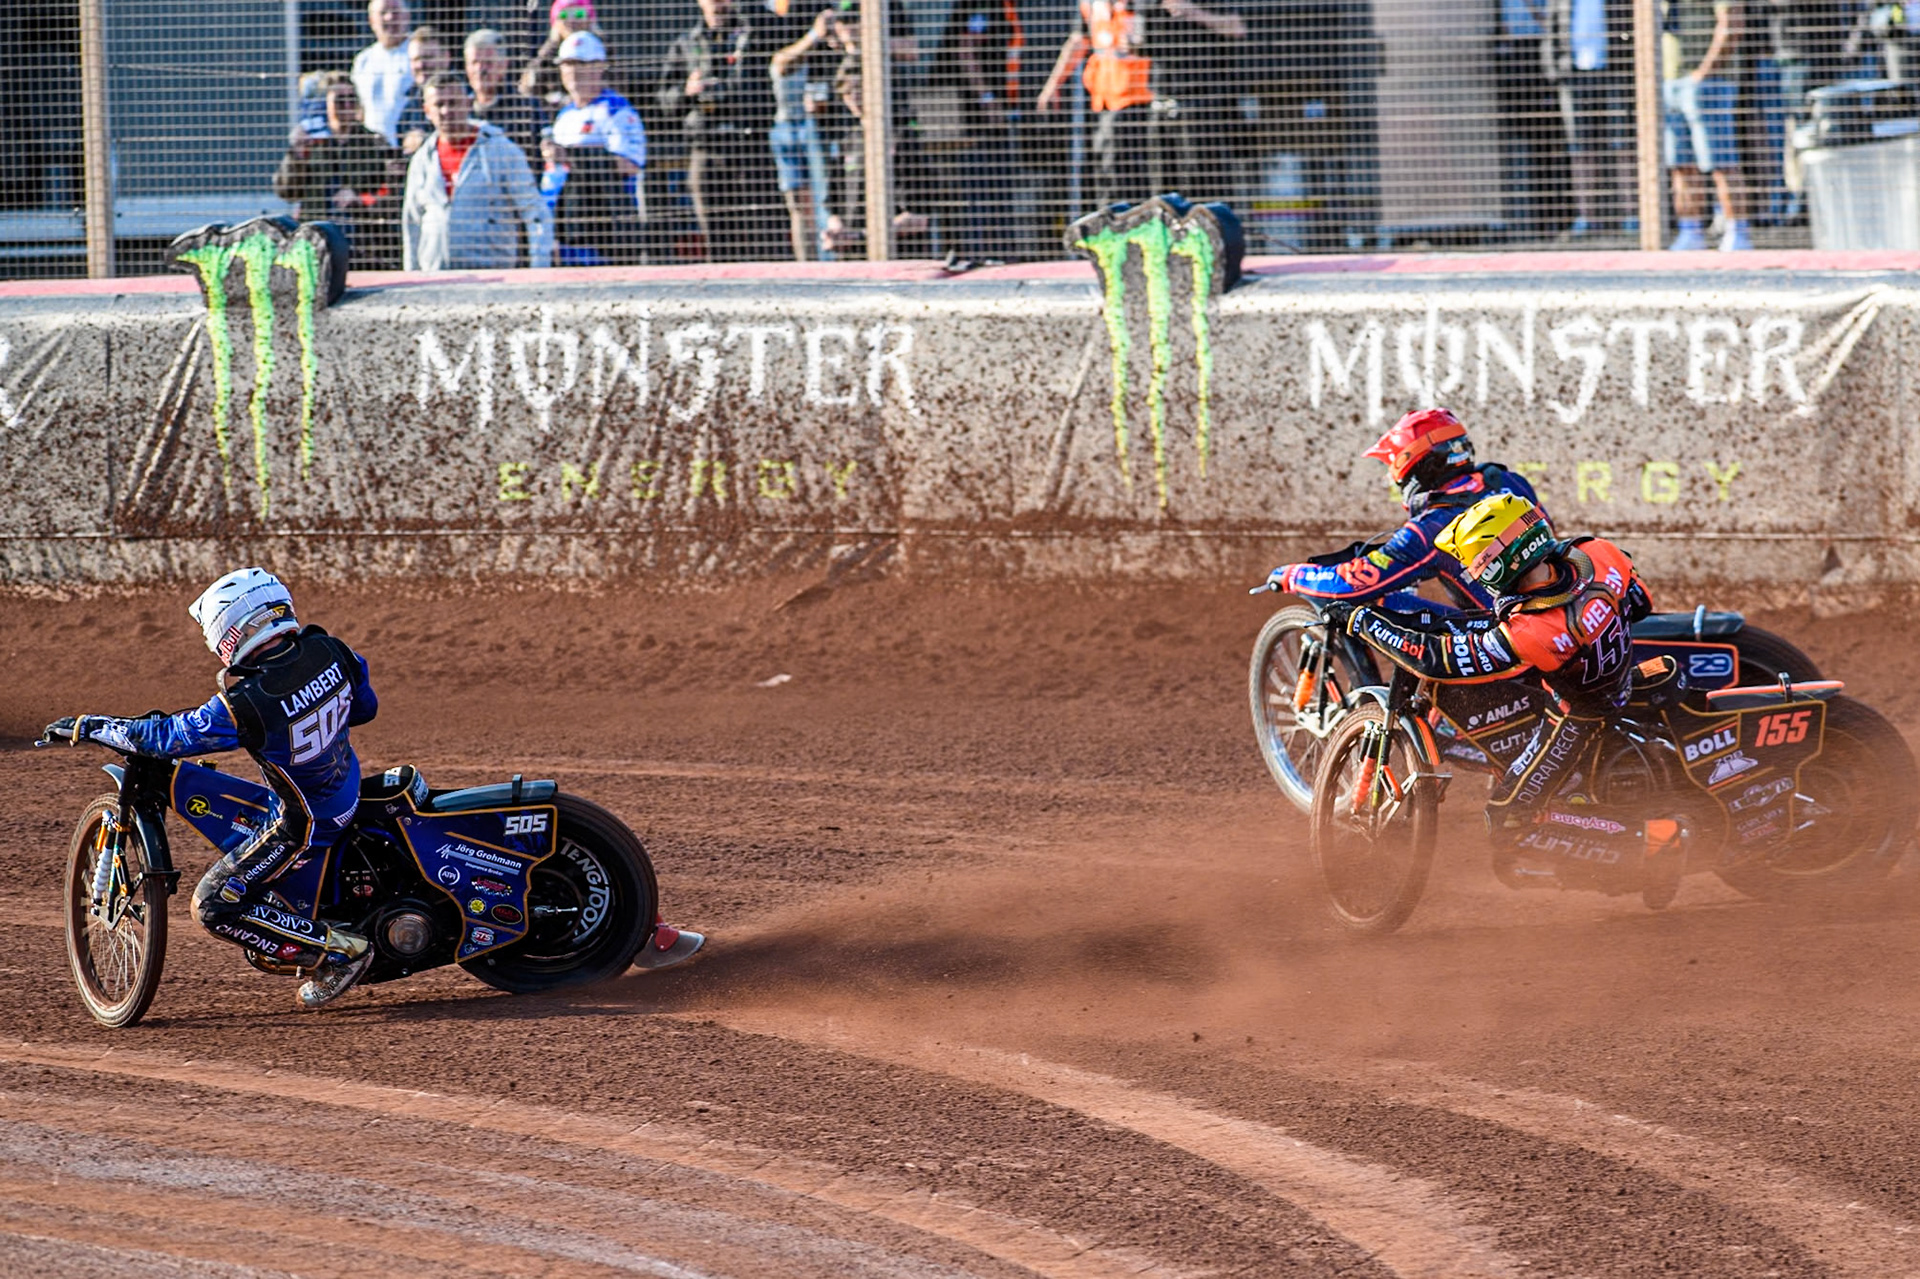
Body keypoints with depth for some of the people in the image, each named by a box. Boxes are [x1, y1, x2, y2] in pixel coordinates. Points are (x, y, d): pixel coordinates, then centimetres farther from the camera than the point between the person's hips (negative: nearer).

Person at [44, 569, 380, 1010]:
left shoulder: (244, 706, -30)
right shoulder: (327, 649, -13)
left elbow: (165, 738, -18)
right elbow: (365, 706, 6)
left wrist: (85, 727, -6)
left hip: (306, 821, -8)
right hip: (349, 787, 8)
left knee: (215, 907, -1)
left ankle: (339, 952, -1)